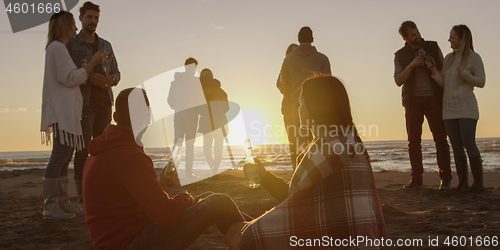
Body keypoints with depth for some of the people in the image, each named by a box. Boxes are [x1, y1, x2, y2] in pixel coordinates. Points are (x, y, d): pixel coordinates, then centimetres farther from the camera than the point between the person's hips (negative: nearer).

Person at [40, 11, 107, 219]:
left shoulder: (58, 48, 24)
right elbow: (70, 78, -15)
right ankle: (50, 206, -11)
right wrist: (92, 63, -9)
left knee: (64, 158, 9)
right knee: (59, 158, -12)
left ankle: (62, 203, 11)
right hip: (62, 112, -11)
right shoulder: (57, 47, -7)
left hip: (66, 112, 11)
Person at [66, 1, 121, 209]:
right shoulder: (71, 44, 4)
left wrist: (111, 79, -5)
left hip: (104, 101, 4)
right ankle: (82, 198, -4)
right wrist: (87, 77, -17)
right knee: (83, 149, -7)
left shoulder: (106, 45, 18)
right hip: (84, 102, -4)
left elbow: (116, 72, 19)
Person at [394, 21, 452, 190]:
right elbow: (398, 81, -5)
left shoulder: (433, 47, 7)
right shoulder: (400, 56, 5)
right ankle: (416, 178, 7)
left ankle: (445, 178, -1)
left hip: (434, 98, 0)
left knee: (440, 139, -4)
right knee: (413, 141, 0)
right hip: (413, 100, 1)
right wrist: (411, 65, -17)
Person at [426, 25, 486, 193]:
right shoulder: (449, 58, 14)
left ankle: (478, 182, -5)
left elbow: (481, 82, -6)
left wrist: (463, 73, -19)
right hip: (449, 109, 6)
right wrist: (433, 69, -4)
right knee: (456, 146, 4)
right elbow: (442, 83, 11)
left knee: (469, 143, -10)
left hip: (466, 107, -6)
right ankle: (463, 182, 8)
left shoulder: (474, 58, -2)